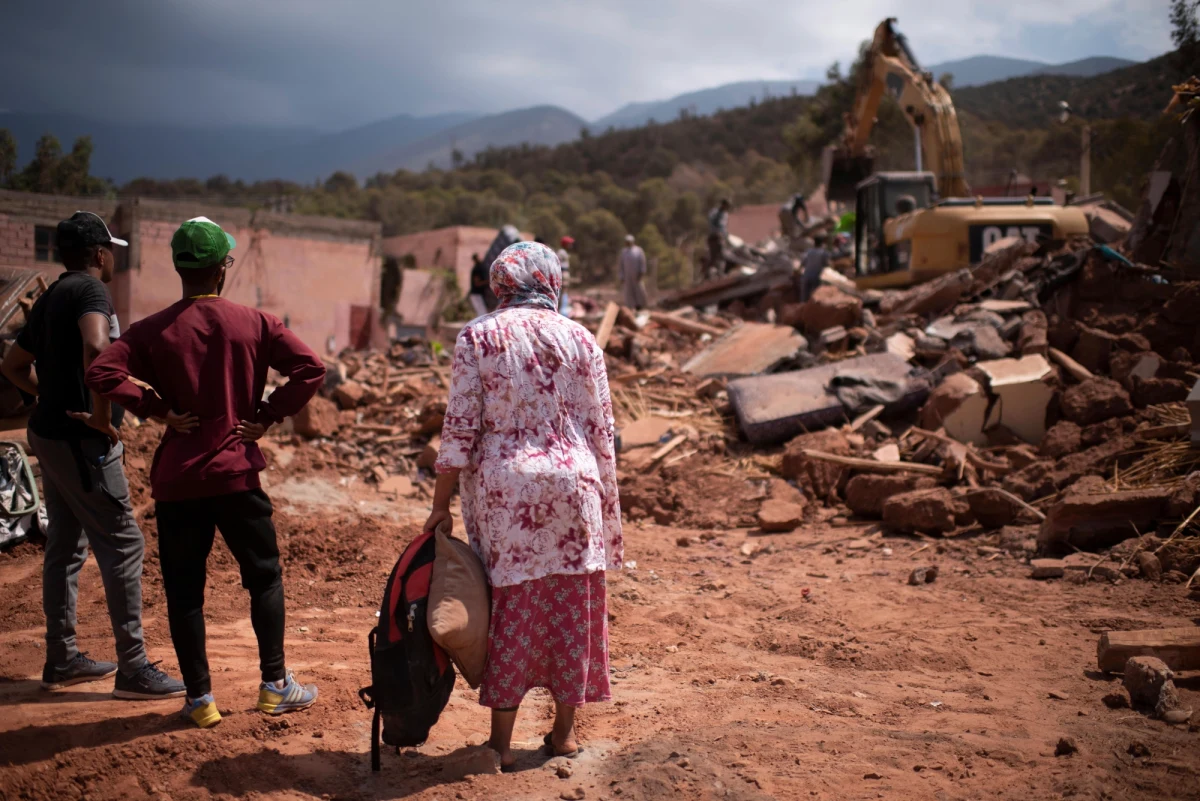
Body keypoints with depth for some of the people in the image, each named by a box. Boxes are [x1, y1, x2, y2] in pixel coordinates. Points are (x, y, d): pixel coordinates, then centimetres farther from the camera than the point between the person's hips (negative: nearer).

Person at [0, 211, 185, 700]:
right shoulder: (90, 290, -13)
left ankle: (62, 660, 26)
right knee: (124, 547, -5)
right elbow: (96, 348, -34)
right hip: (83, 442, -10)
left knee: (66, 546, 16)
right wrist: (102, 413, -26)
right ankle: (132, 670, -2)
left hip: (50, 434, 10)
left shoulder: (50, 298, 15)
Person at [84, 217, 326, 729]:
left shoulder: (153, 330, -2)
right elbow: (309, 368, -9)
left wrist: (160, 410, -6)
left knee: (184, 589, 9)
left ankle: (199, 698, 13)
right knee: (264, 577, 14)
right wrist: (268, 415, -2)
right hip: (237, 472, 0)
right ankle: (275, 685, 17)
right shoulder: (253, 323, -2)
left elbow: (102, 373, -15)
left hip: (177, 478, 0)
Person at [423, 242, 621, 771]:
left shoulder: (478, 337, -1)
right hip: (573, 486, 2)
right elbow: (601, 431, 5)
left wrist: (441, 505, 0)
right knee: (570, 608, 11)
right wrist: (607, 506, 13)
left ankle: (502, 739, 12)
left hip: (503, 489, -1)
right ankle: (564, 731, 23)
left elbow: (460, 428, -6)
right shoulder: (580, 339, 5)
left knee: (510, 607, 7)